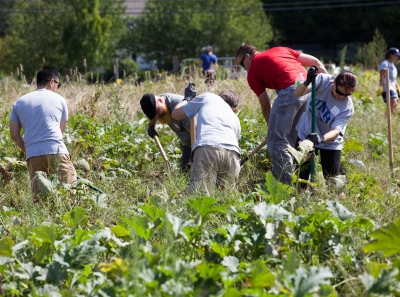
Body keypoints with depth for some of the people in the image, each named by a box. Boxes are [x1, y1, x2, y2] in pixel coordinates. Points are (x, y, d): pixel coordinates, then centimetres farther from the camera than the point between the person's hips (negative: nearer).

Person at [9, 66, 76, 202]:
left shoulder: (19, 103, 18)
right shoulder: (59, 100, 12)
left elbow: (14, 135, 12)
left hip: (33, 156, 3)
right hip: (57, 152, -3)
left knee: (39, 198, 2)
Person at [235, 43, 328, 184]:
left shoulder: (253, 72, 14)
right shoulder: (280, 50, 29)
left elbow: (266, 107, 14)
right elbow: (315, 62, 22)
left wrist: (272, 127, 25)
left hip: (290, 91, -7)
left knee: (275, 139, 2)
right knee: (291, 138, 19)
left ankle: (285, 182, -2)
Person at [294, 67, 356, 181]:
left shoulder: (348, 107, -24)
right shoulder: (323, 80, -22)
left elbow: (336, 131, -29)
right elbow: (297, 93, -31)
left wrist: (321, 139, -51)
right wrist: (307, 82, -53)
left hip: (330, 144, -1)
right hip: (306, 135, 1)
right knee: (301, 178, 1)